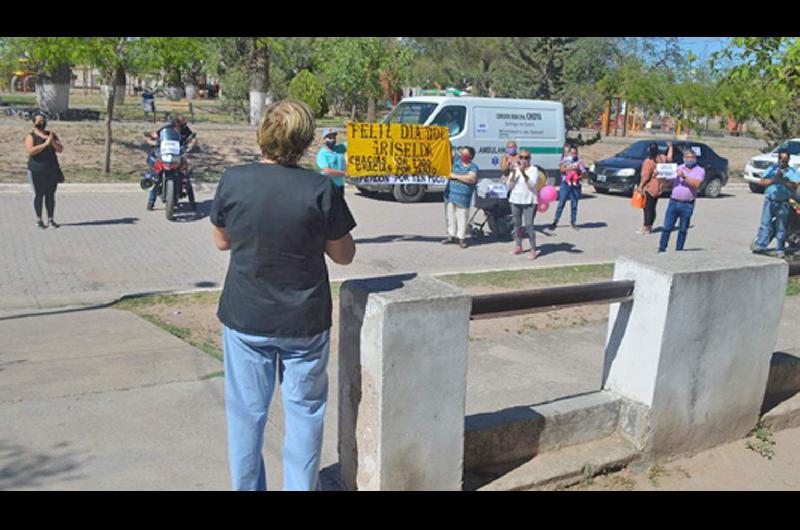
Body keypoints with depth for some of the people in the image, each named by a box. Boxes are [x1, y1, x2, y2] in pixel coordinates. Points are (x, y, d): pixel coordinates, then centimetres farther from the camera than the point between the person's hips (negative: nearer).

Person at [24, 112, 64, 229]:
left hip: (52, 170, 3)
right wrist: (45, 143, -21)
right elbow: (31, 151, -19)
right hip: (37, 171, -3)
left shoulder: (51, 134, 9)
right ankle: (38, 220, 8)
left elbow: (60, 149, 2)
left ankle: (51, 219, 10)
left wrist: (52, 141, -15)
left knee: (51, 195, 5)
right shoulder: (31, 136, -2)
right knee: (39, 195, 0)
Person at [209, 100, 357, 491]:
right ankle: (300, 485, 26)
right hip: (304, 322, -1)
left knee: (246, 414, 16)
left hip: (244, 319, 2)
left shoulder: (233, 180, -9)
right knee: (304, 412, 15)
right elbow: (343, 255, -5)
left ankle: (247, 486, 31)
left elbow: (221, 241, 5)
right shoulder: (321, 188, -15)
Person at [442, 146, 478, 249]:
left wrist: (455, 176, -18)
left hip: (463, 197, -5)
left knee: (462, 217, -2)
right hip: (450, 195, 5)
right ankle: (451, 235, 24)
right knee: (450, 216, 11)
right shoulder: (457, 160, 9)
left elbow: (471, 179, -22)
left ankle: (461, 238, 8)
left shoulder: (473, 167, -6)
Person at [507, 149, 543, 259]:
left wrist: (524, 173, -29)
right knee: (517, 224, 10)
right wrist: (513, 175, -14)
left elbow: (532, 184, -17)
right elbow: (509, 186, 3)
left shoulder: (533, 169, -2)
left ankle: (533, 249, -5)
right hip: (515, 201, 4)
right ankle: (518, 246, 23)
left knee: (529, 225, -10)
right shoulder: (515, 169, 8)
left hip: (529, 201, -4)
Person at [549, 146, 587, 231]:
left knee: (574, 205, 6)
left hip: (575, 185, 1)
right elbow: (562, 169, -11)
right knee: (561, 203, -2)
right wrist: (572, 167, -23)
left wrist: (579, 177, -15)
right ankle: (555, 221, 4)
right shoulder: (565, 160, 4)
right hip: (566, 184, -1)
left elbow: (583, 173, 4)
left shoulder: (580, 161, 4)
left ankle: (573, 222, 16)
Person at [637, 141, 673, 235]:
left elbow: (645, 176, -19)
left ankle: (645, 228, -4)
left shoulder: (648, 161, -16)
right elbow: (669, 158, 28)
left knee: (647, 208, -4)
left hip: (649, 188, -7)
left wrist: (640, 186, -13)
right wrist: (670, 147, 39)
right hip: (658, 188, 7)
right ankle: (649, 227, 21)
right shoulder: (661, 158, 4)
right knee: (652, 208, 14)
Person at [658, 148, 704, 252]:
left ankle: (679, 250, 13)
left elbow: (696, 183, -13)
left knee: (683, 230, 5)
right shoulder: (678, 168, 12)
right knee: (667, 227, -2)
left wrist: (684, 176, -21)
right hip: (674, 202, 2)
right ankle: (661, 249, 3)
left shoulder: (700, 170, 3)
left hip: (687, 205, -2)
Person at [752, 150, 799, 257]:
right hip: (769, 201, 1)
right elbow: (761, 182, 1)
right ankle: (761, 244, -2)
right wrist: (773, 180, -12)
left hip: (783, 203, -1)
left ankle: (780, 249, 10)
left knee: (781, 227, 3)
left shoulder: (793, 172, 5)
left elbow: (795, 187, -9)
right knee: (765, 224, -2)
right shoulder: (772, 168, 10)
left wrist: (783, 181, -20)